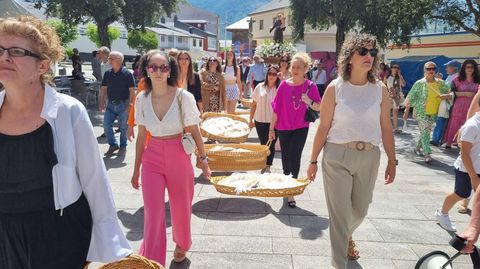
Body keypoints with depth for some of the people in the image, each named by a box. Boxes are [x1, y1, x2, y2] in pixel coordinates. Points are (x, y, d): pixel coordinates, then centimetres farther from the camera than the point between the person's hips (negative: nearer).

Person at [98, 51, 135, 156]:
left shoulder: (127, 74, -9)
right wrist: (101, 103, 5)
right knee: (106, 125, 0)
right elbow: (103, 89, 11)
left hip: (123, 105, -4)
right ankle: (113, 145, 18)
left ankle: (123, 146, 24)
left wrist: (130, 105, -15)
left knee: (123, 127, 6)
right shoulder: (108, 73, 5)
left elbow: (132, 91, -10)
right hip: (110, 104, 5)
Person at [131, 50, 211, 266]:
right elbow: (141, 136, 5)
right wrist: (136, 169, 9)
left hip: (178, 158, -1)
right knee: (153, 214, -2)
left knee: (180, 209, 16)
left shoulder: (184, 97, -13)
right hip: (152, 159, 2)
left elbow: (195, 132, -3)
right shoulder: (142, 99, -3)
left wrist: (204, 159, 3)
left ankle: (181, 245, 46)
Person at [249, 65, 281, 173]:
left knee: (271, 145, 3)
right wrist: (251, 119, 9)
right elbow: (254, 104, 8)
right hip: (260, 121, 2)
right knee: (263, 144, 10)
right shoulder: (260, 87, 3)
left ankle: (268, 167, 14)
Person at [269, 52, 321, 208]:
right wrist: (271, 128, 1)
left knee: (295, 159, -8)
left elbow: (319, 107, 0)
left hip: (300, 128, -2)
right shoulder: (284, 85, -4)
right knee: (286, 157, 14)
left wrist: (309, 101, -22)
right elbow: (276, 108, 0)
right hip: (283, 128, 2)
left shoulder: (310, 86, -6)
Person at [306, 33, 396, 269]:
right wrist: (313, 161, -1)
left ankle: (346, 236, 54)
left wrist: (392, 160, 7)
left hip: (369, 157, 3)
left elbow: (386, 127, 5)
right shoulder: (335, 88, -7)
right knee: (340, 213, 1)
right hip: (338, 155, -3)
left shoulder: (380, 89, 0)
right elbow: (323, 127, -4)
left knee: (360, 210, 20)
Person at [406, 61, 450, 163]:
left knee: (426, 131, 13)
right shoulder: (419, 83, -8)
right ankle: (427, 154, -13)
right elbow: (410, 98, -4)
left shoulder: (441, 83, 1)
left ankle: (417, 147, 34)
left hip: (433, 113, 4)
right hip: (421, 112, -4)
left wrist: (446, 96, -19)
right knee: (425, 131, -12)